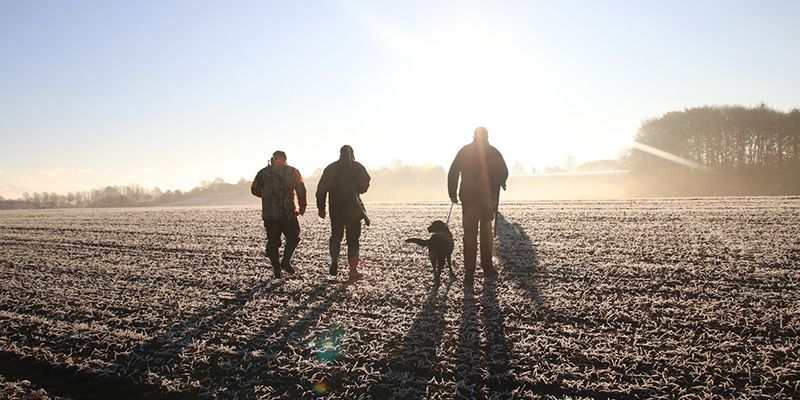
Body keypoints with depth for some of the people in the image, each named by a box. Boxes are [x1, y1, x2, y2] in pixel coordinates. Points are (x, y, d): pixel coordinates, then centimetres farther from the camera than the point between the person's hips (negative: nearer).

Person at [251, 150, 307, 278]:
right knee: (293, 237, 16)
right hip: (288, 213, -1)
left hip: (269, 214, 2)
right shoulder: (292, 171, 3)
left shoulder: (264, 172, 7)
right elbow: (301, 190, -5)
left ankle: (277, 270, 5)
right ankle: (286, 261, -2)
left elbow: (255, 190, 9)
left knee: (272, 241, 9)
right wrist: (302, 206, 3)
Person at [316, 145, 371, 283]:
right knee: (353, 239, 4)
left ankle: (334, 260, 1)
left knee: (336, 236, 21)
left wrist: (321, 208, 9)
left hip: (335, 209, 2)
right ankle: (353, 272, 1)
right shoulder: (358, 167, -1)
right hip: (353, 209, -2)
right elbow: (364, 186, -9)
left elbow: (321, 189, 3)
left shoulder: (330, 168, 6)